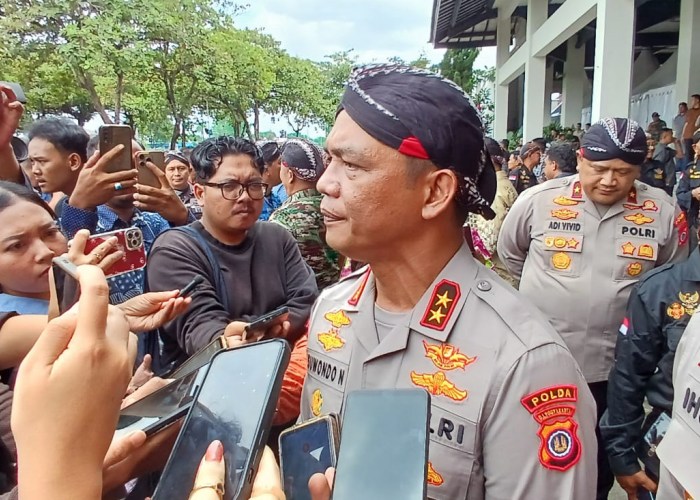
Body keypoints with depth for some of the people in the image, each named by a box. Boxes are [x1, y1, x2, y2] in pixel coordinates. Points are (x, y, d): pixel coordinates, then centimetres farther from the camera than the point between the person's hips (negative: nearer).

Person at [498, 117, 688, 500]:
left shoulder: (664, 214, -6)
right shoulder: (539, 200, -9)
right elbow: (510, 253, 9)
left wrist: (630, 299, 6)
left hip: (614, 367, 1)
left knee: (601, 467, 21)